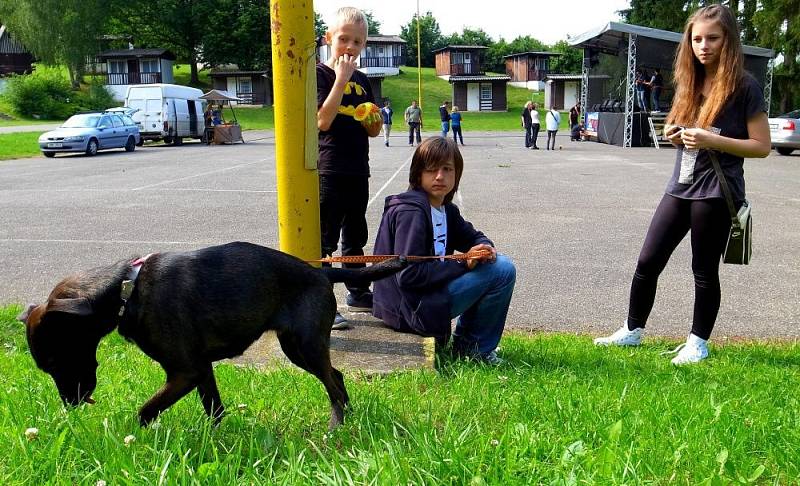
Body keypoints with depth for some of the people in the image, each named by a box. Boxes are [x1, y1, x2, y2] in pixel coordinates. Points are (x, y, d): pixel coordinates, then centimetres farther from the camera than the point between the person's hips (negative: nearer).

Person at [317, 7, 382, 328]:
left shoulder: (362, 80, 13)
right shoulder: (321, 74, -7)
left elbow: (372, 132, 18)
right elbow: (323, 121, -21)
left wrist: (374, 120, -6)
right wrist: (341, 79, -20)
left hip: (358, 171, 7)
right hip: (329, 171, -7)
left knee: (355, 237, 18)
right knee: (324, 240, -3)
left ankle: (358, 293, 31)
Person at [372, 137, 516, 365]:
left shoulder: (446, 209, 10)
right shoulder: (411, 212, -20)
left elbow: (472, 236, 22)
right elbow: (408, 274, -24)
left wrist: (484, 247, -4)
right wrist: (462, 264, -19)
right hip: (412, 310, -10)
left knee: (496, 263, 17)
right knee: (503, 270, -13)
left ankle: (467, 342, 16)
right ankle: (472, 345, 3)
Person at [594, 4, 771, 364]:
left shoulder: (744, 86, -9)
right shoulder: (690, 84, 10)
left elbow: (762, 146, -10)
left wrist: (711, 140, -21)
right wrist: (676, 135, -1)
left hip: (716, 192, -6)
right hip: (680, 187, 6)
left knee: (704, 270, 5)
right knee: (648, 261, 8)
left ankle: (698, 343, 22)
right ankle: (633, 331, 23)